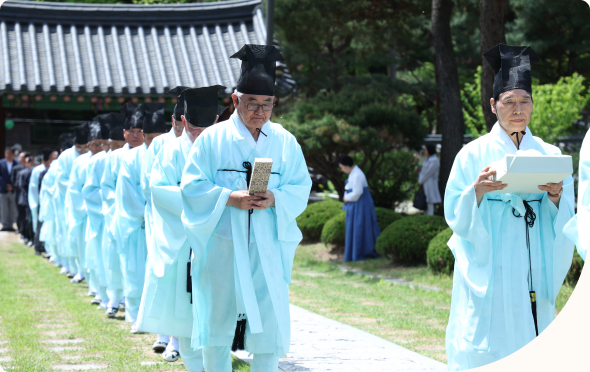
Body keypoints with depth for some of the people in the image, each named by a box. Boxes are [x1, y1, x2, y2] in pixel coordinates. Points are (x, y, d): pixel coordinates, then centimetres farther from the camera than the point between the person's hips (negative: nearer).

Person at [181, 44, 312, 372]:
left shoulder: (285, 142, 7)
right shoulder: (213, 139, 1)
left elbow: (301, 188, 5)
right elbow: (192, 186, -4)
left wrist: (274, 198, -16)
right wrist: (230, 198, -18)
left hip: (268, 246, 1)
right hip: (222, 243, -1)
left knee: (270, 319, -2)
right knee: (219, 317, 5)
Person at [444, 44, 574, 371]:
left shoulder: (548, 155, 9)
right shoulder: (474, 155, 2)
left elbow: (566, 219, 6)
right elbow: (455, 215, -2)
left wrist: (556, 196, -15)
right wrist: (478, 191, -21)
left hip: (533, 273, 3)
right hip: (488, 271, -3)